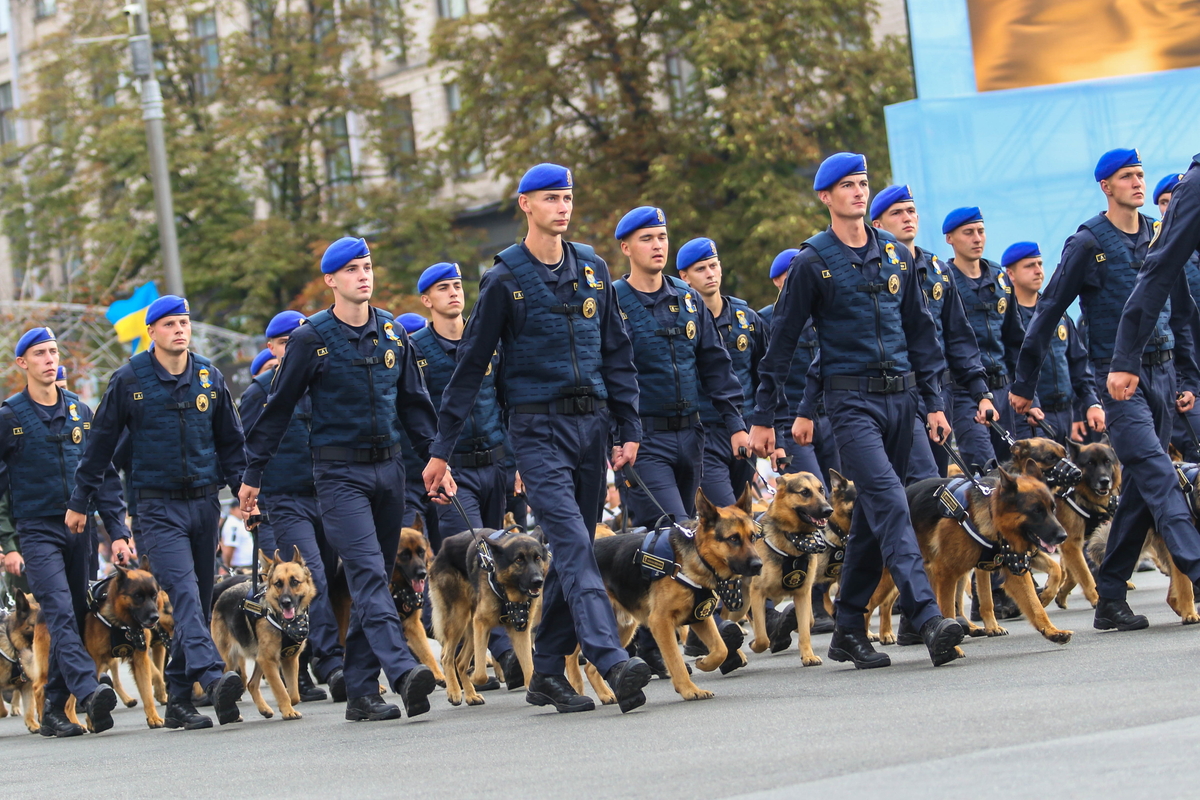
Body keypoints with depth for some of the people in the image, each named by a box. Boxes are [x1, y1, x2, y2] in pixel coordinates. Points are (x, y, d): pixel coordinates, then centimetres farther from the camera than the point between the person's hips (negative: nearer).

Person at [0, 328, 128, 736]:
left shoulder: (81, 412, 11)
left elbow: (106, 475, 14)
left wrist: (118, 532, 6)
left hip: (80, 529, 5)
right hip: (38, 531, -5)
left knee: (75, 617, 6)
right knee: (60, 614, -18)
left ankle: (54, 709, 14)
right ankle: (90, 692, -34)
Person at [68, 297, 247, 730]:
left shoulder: (209, 377, 8)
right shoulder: (129, 380, -2)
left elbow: (229, 440, 18)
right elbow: (101, 444, 5)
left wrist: (242, 487, 8)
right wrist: (79, 502, 8)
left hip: (204, 502, 4)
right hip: (158, 506, -4)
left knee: (201, 598, 5)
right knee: (184, 590, -20)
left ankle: (179, 698, 12)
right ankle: (213, 678, -35)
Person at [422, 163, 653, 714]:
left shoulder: (592, 270, 11)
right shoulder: (505, 280, -2)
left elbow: (617, 354, 15)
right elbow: (471, 365, 1)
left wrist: (629, 428, 7)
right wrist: (441, 448, -1)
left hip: (591, 423, 5)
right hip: (537, 427, -5)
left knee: (572, 549, 8)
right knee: (573, 544, -17)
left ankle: (548, 671, 17)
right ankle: (612, 661, -29)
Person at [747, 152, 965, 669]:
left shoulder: (897, 255, 12)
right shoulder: (813, 263, -2)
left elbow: (919, 330, 17)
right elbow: (782, 340, 0)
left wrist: (934, 401, 11)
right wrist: (763, 417, -1)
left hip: (900, 396, 5)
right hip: (851, 399, -5)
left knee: (872, 513, 9)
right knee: (889, 502, -19)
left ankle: (849, 630, 18)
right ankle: (928, 619, -28)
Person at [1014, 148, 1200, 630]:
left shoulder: (1160, 238, 12)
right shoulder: (1088, 243, -4)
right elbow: (1048, 314, -1)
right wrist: (1024, 384, 0)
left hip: (1161, 373, 6)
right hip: (1117, 378, -6)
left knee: (1139, 490, 6)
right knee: (1158, 476, -17)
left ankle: (1110, 599, 12)